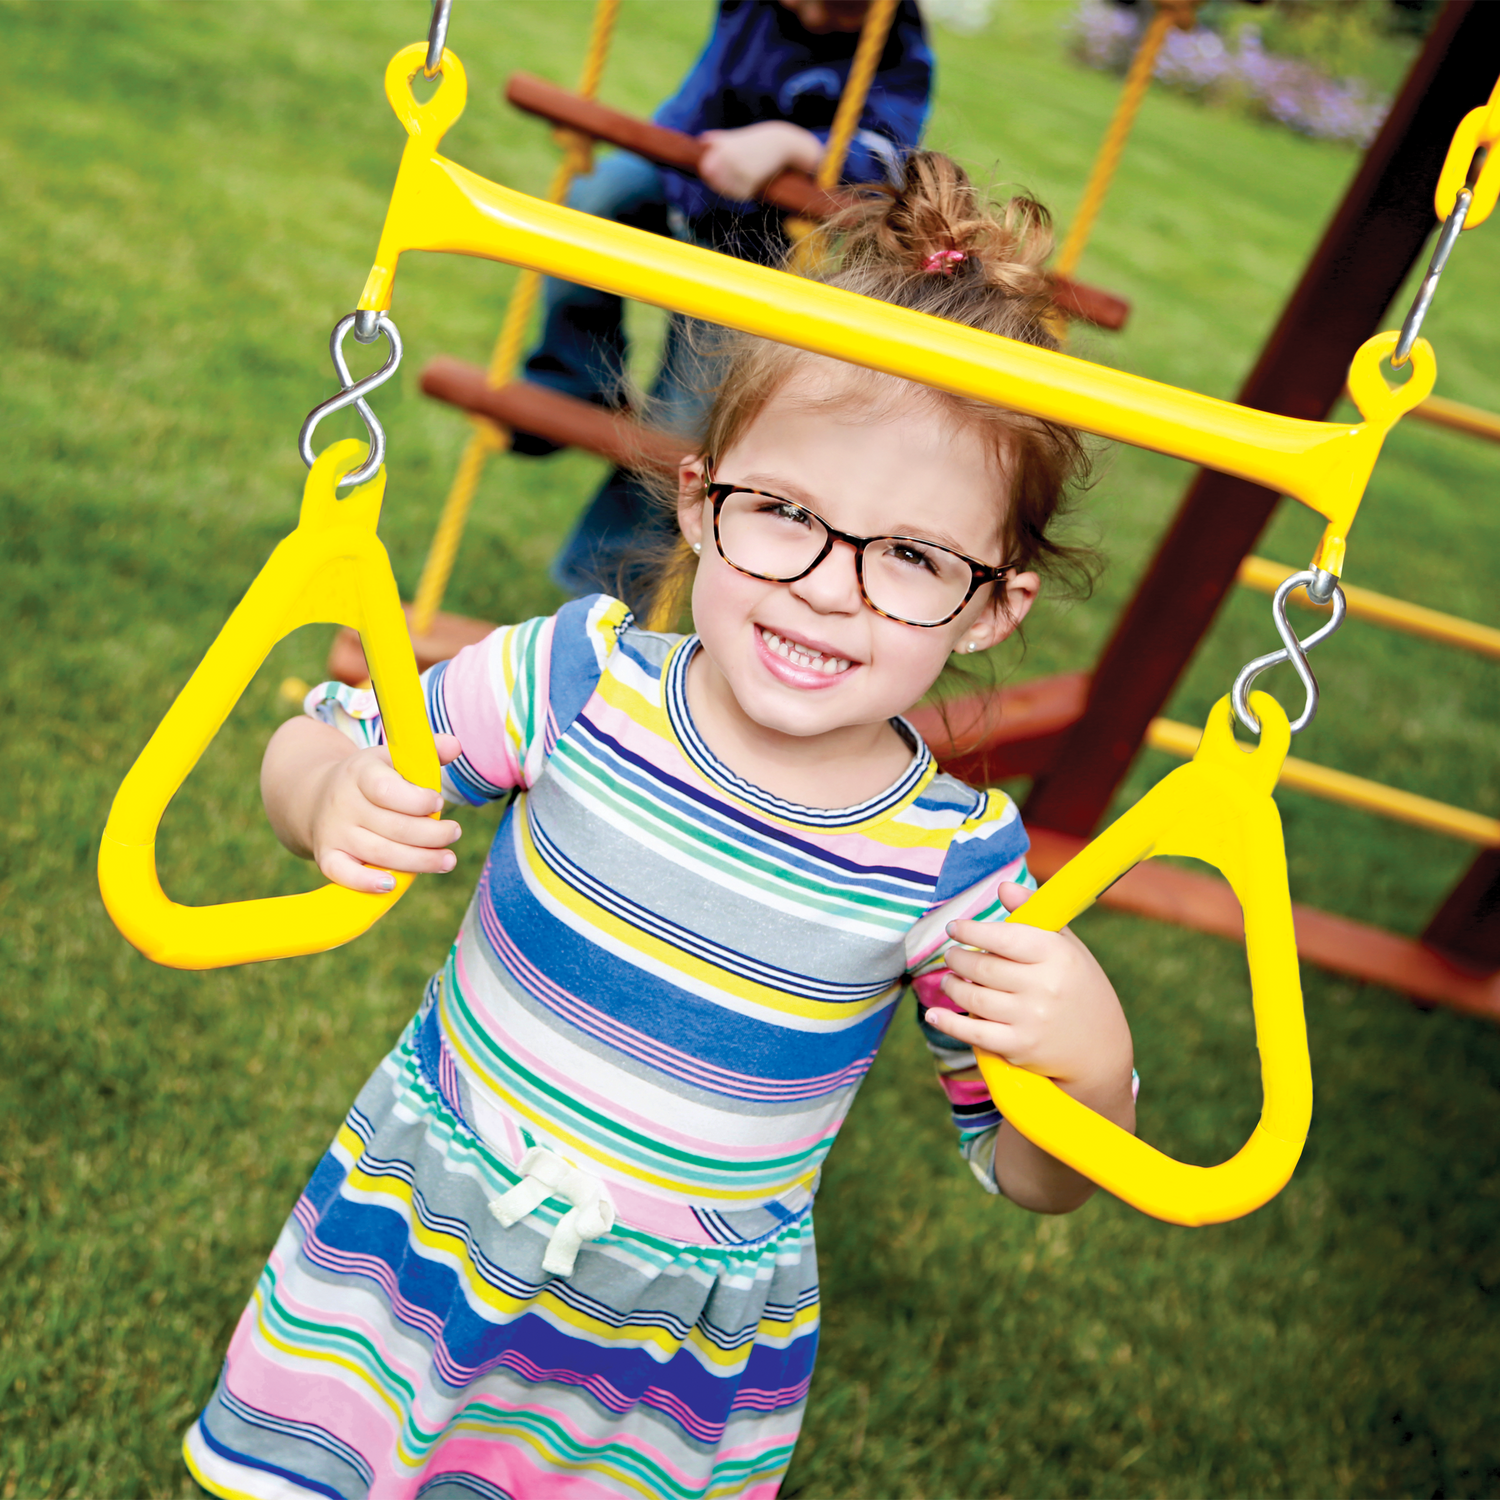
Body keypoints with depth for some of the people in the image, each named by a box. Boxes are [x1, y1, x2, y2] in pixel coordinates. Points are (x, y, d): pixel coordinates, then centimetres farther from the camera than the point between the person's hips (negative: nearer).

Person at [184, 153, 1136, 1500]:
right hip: (418, 1232, 1)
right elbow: (320, 745, -3)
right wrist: (333, 796, -27)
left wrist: (1094, 1066, -30)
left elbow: (1036, 1177, -8)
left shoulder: (956, 864, -18)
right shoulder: (582, 681, -18)